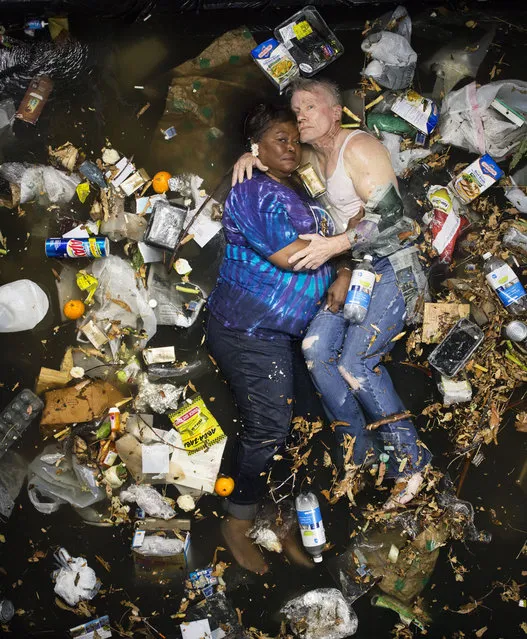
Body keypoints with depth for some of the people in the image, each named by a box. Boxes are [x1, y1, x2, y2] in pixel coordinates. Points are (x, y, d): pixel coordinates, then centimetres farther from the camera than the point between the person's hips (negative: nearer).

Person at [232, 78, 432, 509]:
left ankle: (410, 458, -6)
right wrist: (251, 157, 7)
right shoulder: (317, 157, 13)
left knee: (354, 362, -20)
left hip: (394, 267, -8)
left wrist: (334, 245, -26)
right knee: (317, 348, -10)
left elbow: (390, 217, -20)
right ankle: (359, 452, 0)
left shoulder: (359, 148, -13)